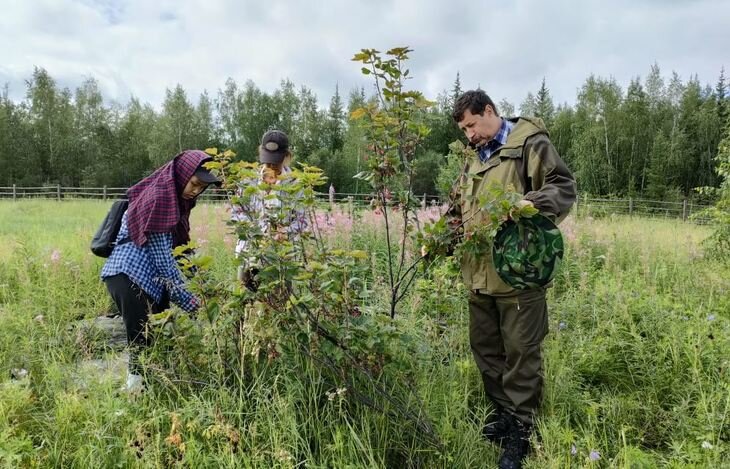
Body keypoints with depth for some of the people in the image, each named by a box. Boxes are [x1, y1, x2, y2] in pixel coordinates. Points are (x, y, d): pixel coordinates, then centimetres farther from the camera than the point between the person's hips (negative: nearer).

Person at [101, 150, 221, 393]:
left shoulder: (174, 199, 14)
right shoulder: (159, 197, -15)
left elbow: (179, 247, 17)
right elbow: (162, 256, -18)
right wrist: (188, 300, -14)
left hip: (146, 279, 10)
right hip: (130, 278, -10)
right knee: (144, 344, -8)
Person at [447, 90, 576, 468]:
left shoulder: (530, 143, -4)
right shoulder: (475, 159, 19)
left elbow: (564, 187, -10)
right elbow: (460, 207, 25)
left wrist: (531, 203, -28)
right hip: (479, 273, 8)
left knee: (521, 352, 2)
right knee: (484, 346, 17)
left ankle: (520, 429, 17)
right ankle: (502, 410, 35)